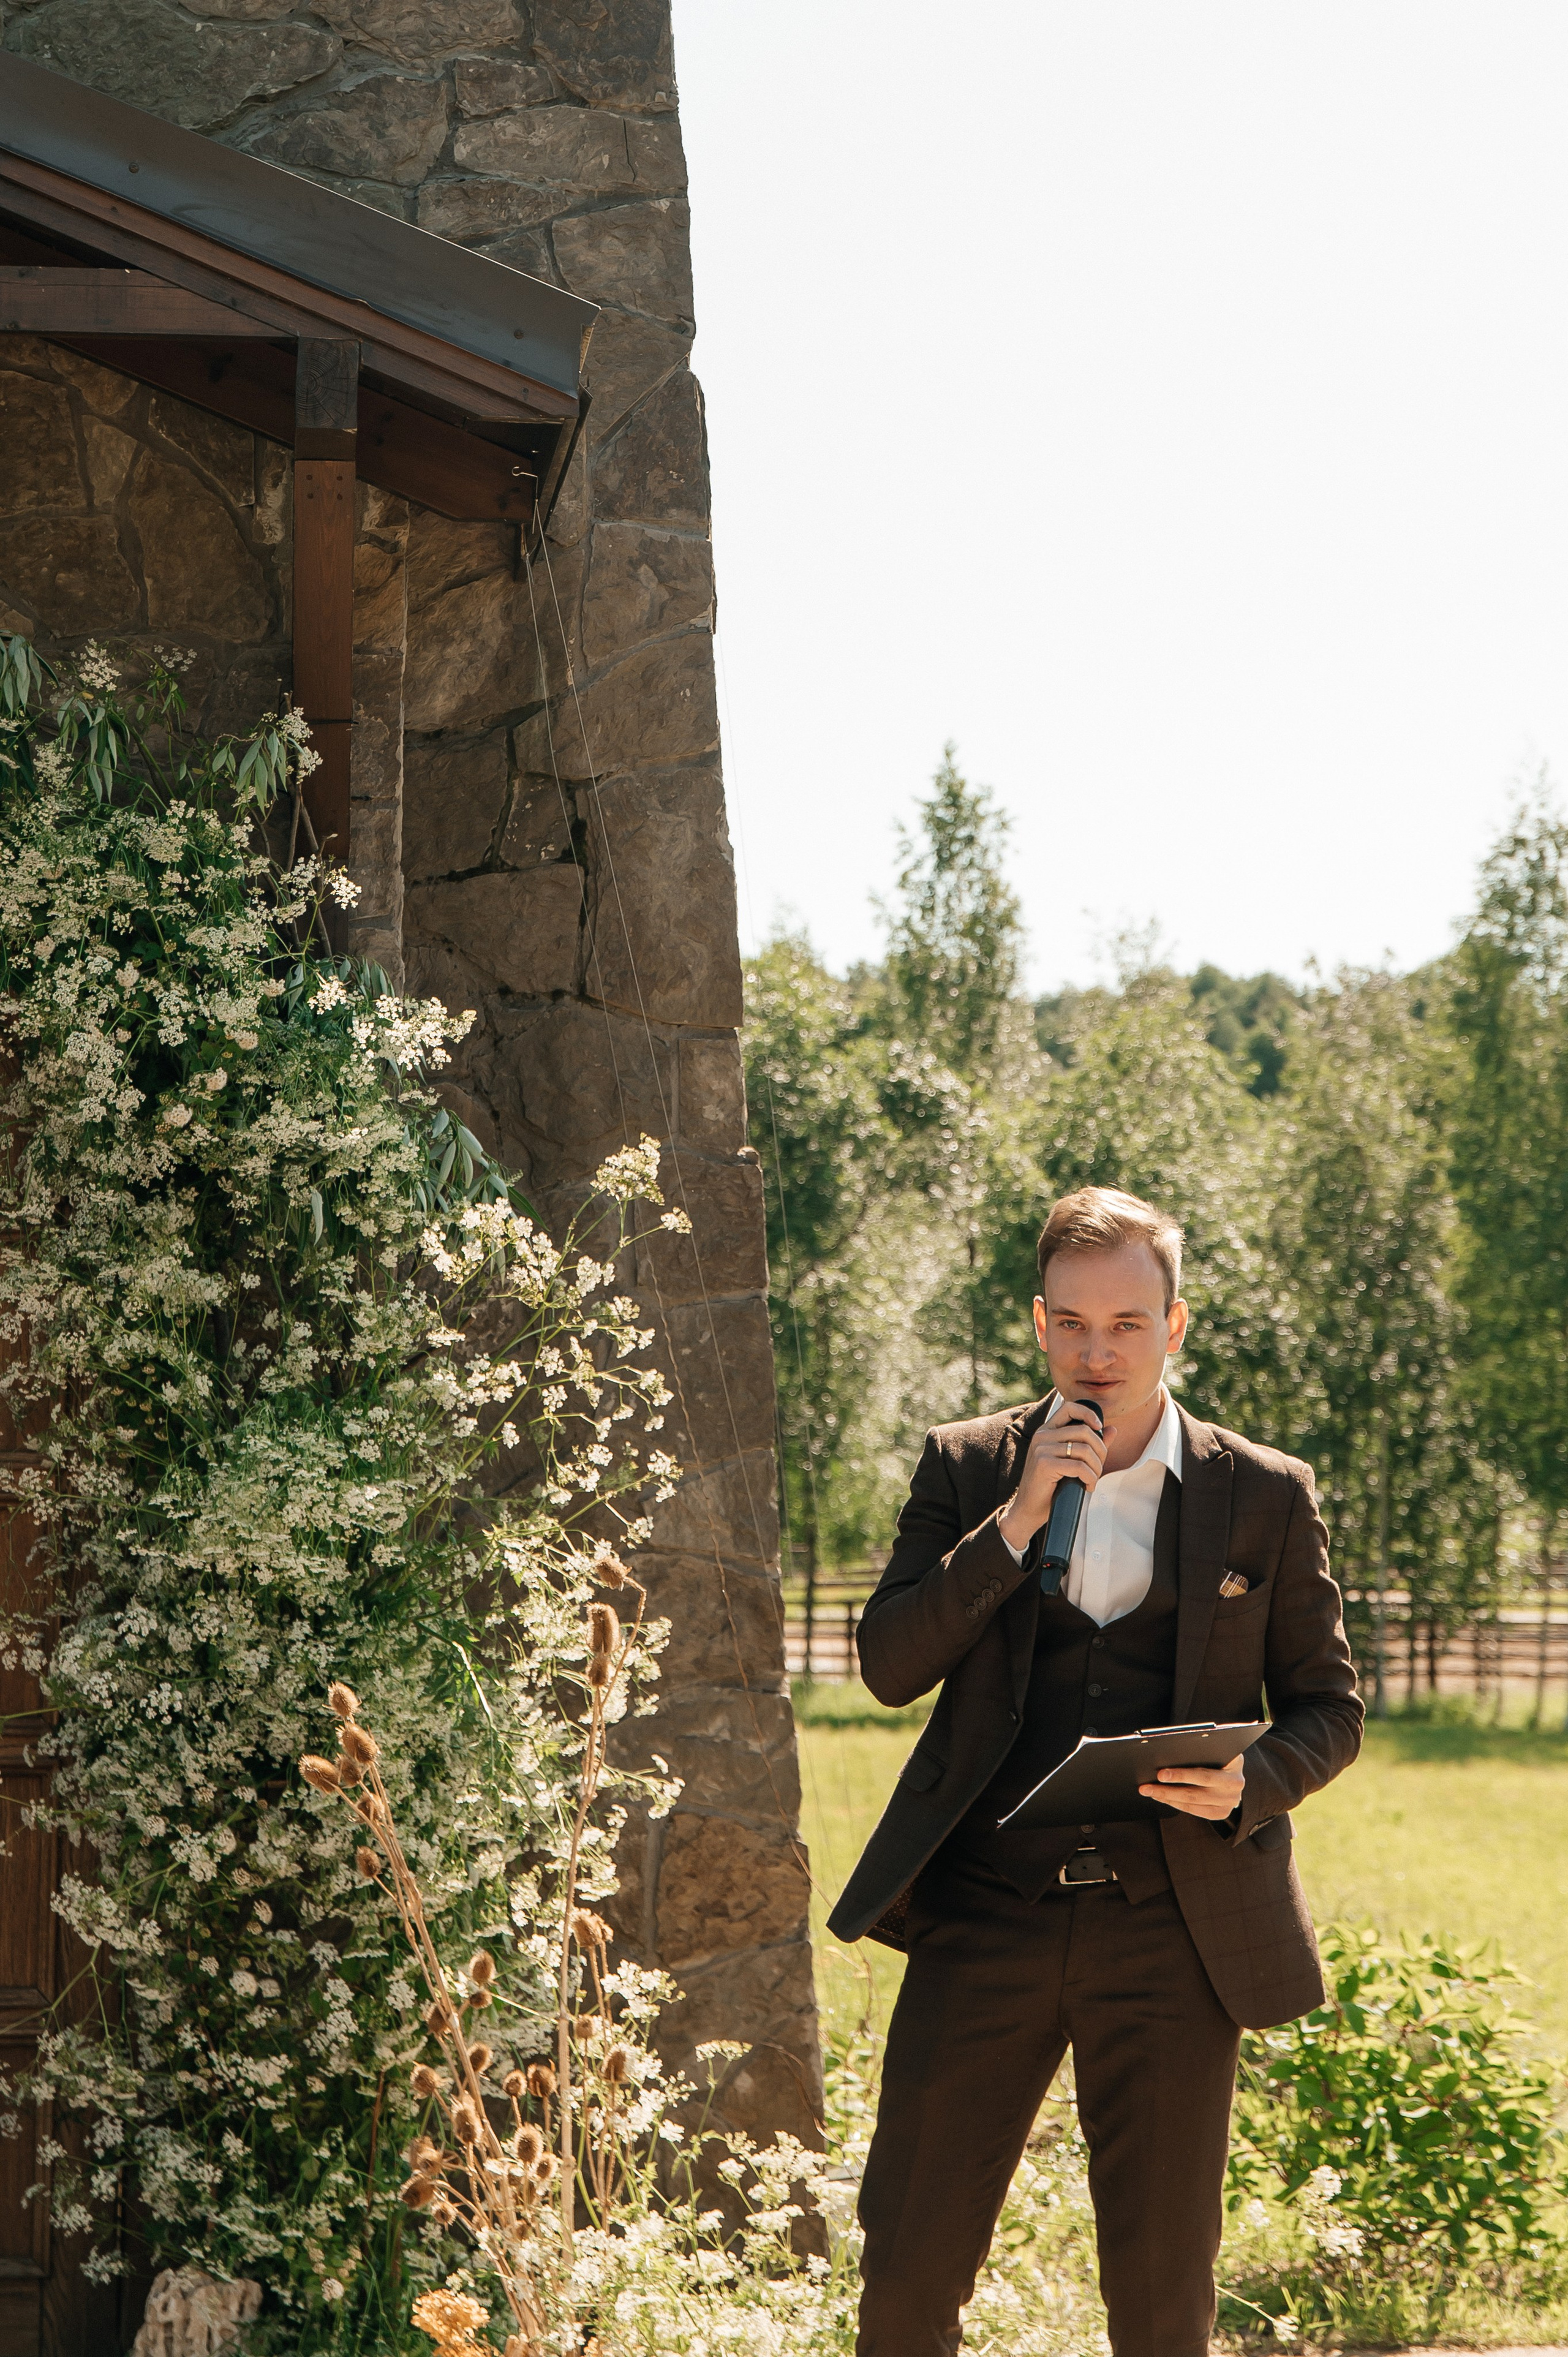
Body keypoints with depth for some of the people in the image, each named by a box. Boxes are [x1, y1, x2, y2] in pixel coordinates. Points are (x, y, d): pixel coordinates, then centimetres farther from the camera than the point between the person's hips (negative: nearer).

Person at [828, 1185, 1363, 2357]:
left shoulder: (1268, 1498, 5)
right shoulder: (966, 1469, 8)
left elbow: (1329, 1708, 10)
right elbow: (890, 1667, -1)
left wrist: (1252, 1782, -12)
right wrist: (1015, 1519, -11)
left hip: (1173, 1929, 0)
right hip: (986, 1911, 1)